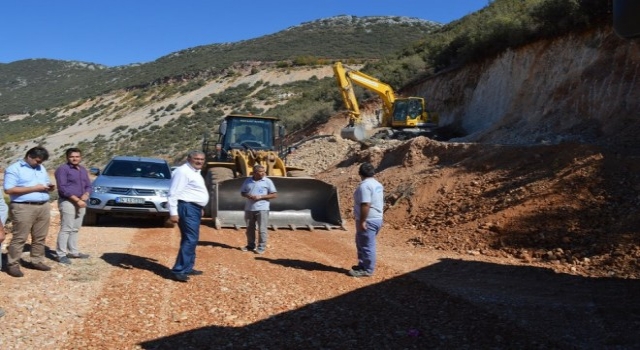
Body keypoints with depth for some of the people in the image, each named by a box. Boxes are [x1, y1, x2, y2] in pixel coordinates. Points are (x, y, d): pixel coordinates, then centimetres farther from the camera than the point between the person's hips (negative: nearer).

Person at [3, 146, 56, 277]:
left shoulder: (41, 168, 17)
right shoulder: (14, 169, -5)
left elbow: (46, 183, 27)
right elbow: (8, 190, -14)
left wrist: (50, 187, 0)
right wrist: (34, 188, -17)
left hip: (44, 207, 7)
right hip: (24, 208, -7)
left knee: (40, 237, 9)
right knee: (19, 238, -3)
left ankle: (36, 261, 20)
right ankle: (12, 265, 5)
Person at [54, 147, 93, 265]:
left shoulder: (83, 170, 15)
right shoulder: (62, 169, -8)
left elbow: (88, 186, 16)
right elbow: (62, 188, -16)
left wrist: (86, 194, -6)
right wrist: (77, 200, -20)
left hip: (81, 203, 7)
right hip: (67, 202, -7)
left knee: (75, 229, 13)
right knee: (66, 229, -9)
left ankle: (73, 252, 21)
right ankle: (61, 254, -5)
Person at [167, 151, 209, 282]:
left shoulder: (195, 172, 18)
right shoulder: (183, 171, -14)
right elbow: (173, 193, -19)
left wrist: (200, 208, 25)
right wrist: (173, 212, -24)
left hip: (195, 208, 11)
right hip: (188, 208, -11)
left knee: (191, 239, 15)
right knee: (190, 239, -15)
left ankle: (187, 268, 24)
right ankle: (179, 271, -13)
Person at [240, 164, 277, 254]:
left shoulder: (267, 181, -3)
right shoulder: (248, 181, 6)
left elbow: (274, 195, -4)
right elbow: (242, 192, 14)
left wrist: (261, 197, -14)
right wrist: (248, 196, -10)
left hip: (262, 209, -3)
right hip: (249, 209, 4)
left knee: (262, 229, -3)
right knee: (249, 229, 13)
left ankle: (261, 247, 7)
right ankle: (250, 245, 27)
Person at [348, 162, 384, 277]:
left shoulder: (364, 185, -18)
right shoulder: (378, 184, 13)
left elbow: (365, 205, -25)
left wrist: (362, 221, -23)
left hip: (368, 221, -10)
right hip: (377, 219, 10)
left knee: (367, 245, -2)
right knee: (362, 243, 20)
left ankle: (367, 270, 5)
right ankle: (363, 265, 28)